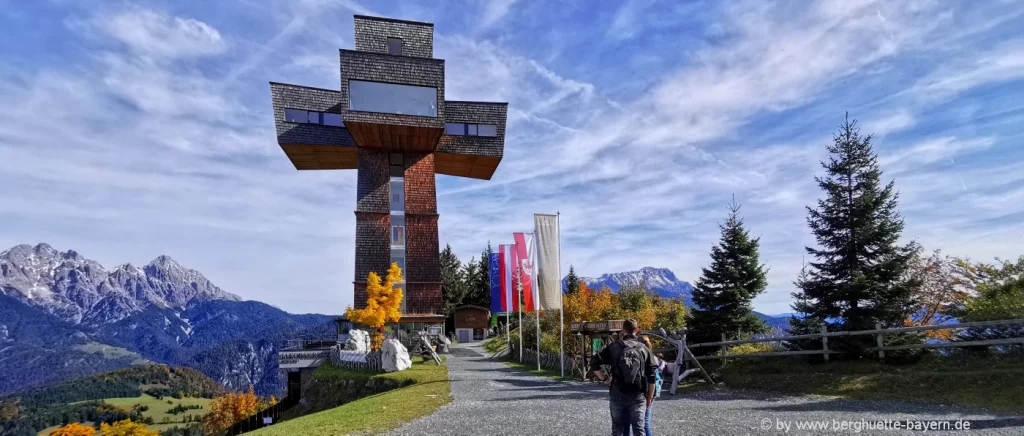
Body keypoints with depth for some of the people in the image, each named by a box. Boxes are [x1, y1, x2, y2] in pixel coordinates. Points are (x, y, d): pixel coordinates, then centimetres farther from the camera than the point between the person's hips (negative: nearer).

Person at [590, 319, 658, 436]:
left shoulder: (614, 346, 1)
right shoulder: (644, 349, 3)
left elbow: (594, 362, -4)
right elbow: (652, 377, 1)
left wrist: (604, 379, 5)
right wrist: (649, 398, 9)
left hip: (617, 394, 0)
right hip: (638, 396, 0)